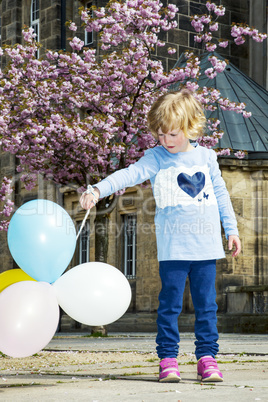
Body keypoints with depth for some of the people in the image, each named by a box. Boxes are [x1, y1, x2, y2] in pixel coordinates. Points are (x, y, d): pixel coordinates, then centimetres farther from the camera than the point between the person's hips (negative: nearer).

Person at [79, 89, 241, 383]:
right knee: (170, 302, -1)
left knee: (206, 304, 6)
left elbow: (220, 194, 17)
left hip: (206, 245, 3)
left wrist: (231, 229, 17)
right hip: (173, 246, -2)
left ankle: (207, 356, 13)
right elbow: (130, 174, -16)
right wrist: (98, 190, -32)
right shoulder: (156, 158, 0)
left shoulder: (206, 157, 9)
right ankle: (167, 358, 7)